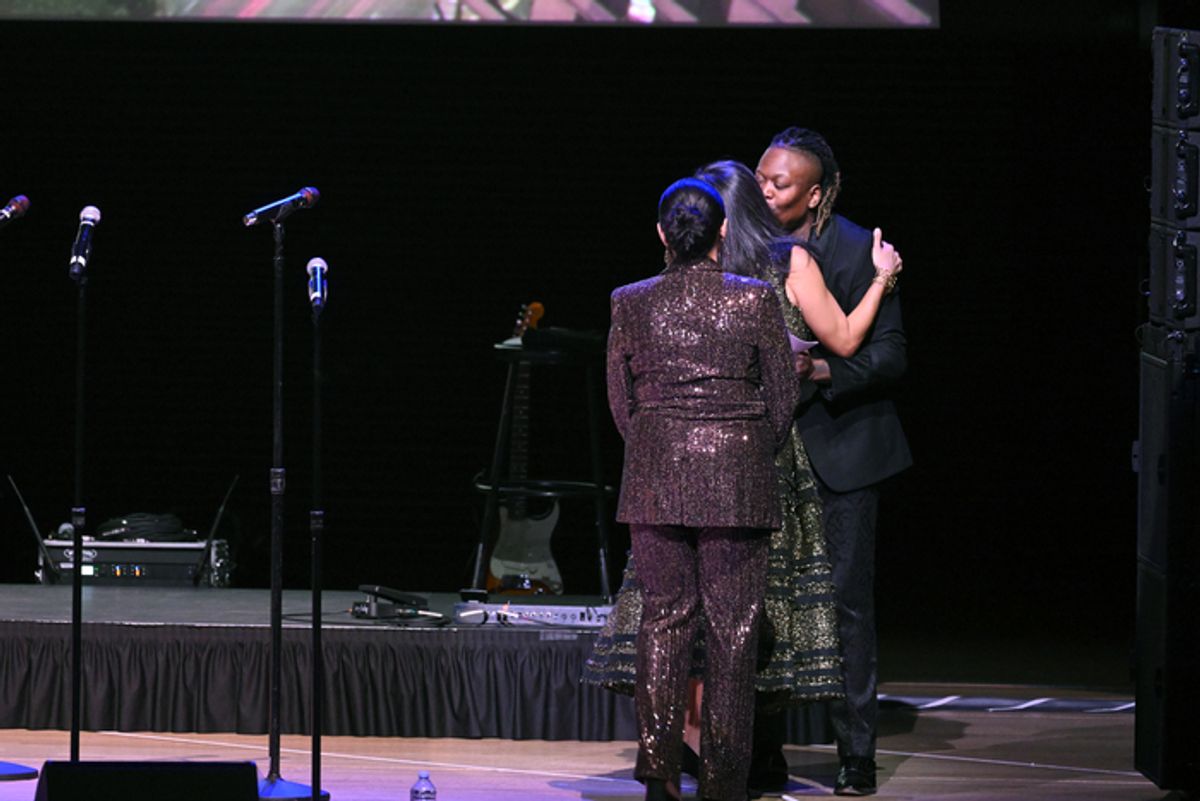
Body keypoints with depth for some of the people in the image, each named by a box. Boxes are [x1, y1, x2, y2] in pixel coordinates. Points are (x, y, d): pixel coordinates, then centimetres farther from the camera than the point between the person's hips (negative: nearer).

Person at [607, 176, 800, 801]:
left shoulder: (631, 304, -1)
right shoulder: (755, 300, -5)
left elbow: (619, 399, 6)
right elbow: (783, 395, 1)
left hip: (654, 477, 2)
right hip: (737, 480, -2)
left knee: (663, 613, 10)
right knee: (732, 624, 4)